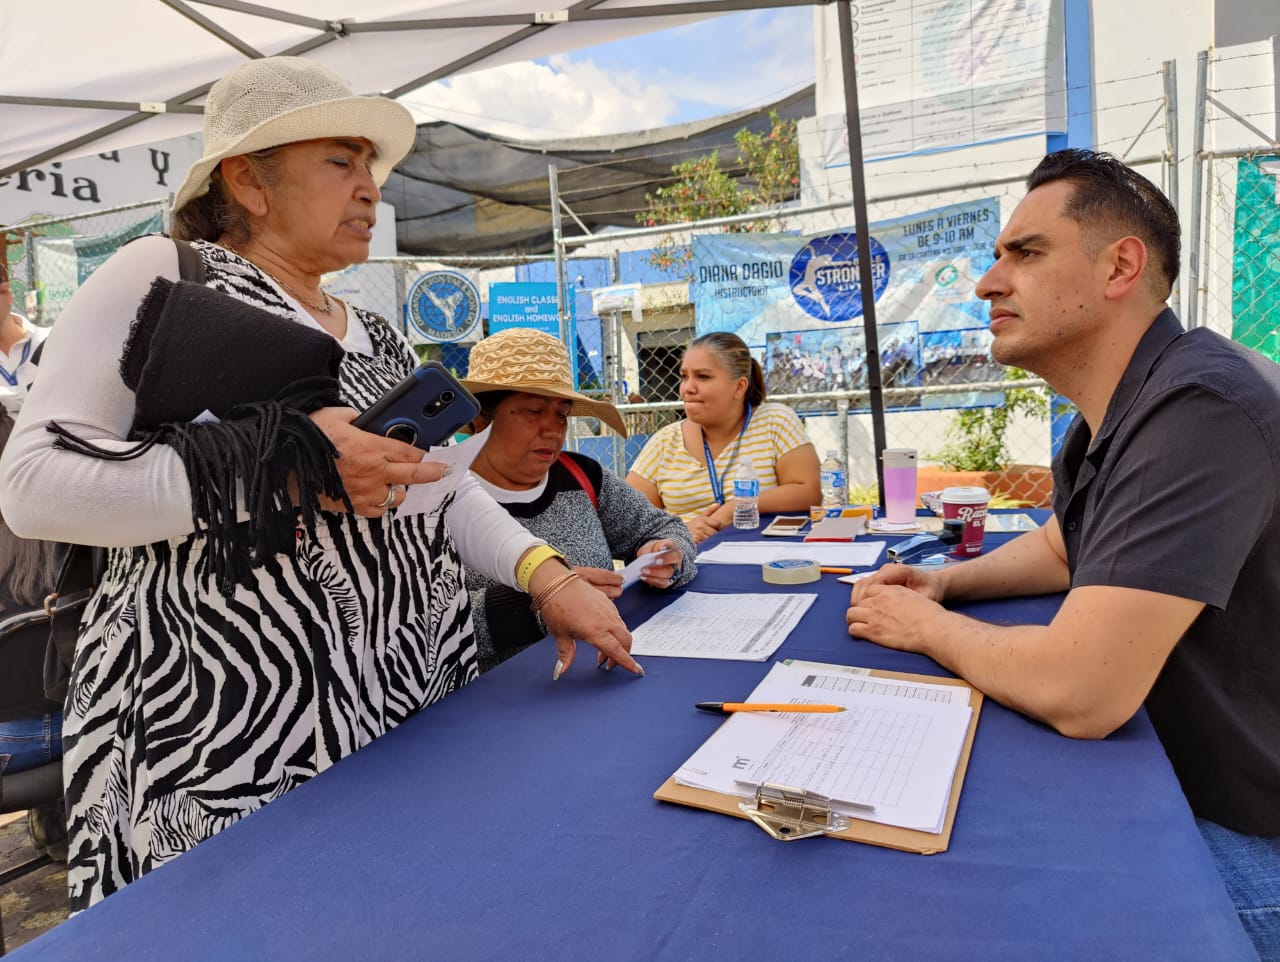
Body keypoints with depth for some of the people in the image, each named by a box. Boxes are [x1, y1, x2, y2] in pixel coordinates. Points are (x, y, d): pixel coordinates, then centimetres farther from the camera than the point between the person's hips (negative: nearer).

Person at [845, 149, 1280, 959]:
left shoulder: (1201, 409, -30)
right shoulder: (1112, 417, 4)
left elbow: (1075, 692, -37)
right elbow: (1060, 549, 22)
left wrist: (923, 625, -16)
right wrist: (946, 583, 2)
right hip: (1163, 783, 8)